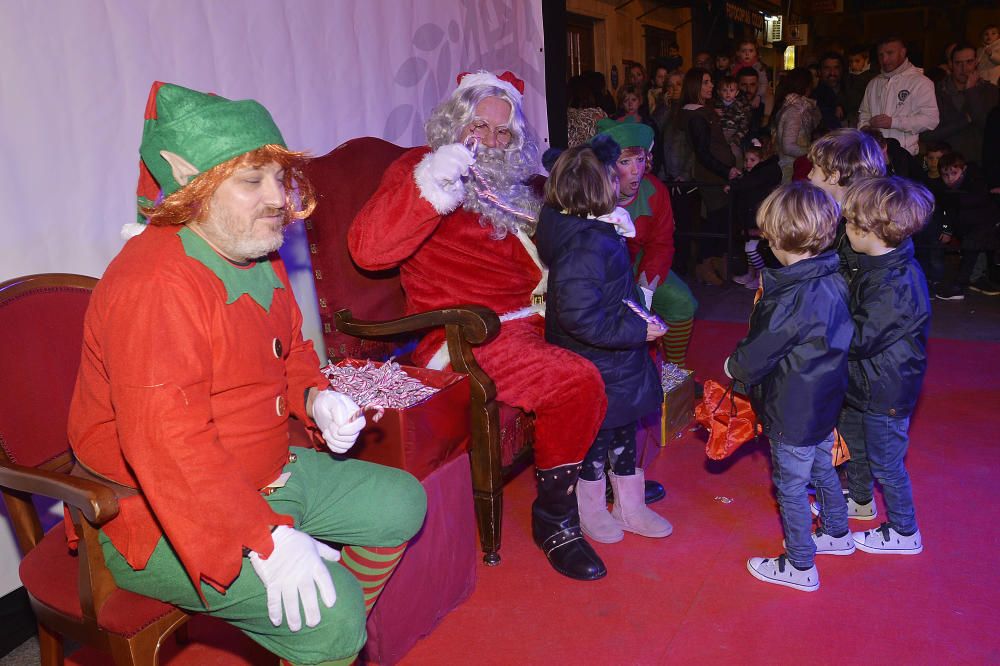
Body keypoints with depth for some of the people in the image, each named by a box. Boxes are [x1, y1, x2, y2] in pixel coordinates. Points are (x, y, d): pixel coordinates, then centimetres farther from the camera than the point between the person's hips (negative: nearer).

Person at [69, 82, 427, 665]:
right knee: (328, 605, -25)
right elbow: (166, 442, -34)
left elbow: (289, 351, 21)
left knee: (400, 501, 11)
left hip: (266, 474, 10)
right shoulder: (156, 284, -26)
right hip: (162, 518, -10)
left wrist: (315, 398, -2)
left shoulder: (260, 257, 7)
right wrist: (268, 540, -36)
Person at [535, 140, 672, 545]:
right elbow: (579, 315, -34)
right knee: (598, 435, 11)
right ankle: (589, 512, 35)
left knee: (624, 429, 22)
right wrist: (637, 329, -25)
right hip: (598, 368, -10)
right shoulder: (587, 245, -30)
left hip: (617, 360, 10)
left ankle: (631, 508, 40)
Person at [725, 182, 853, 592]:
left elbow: (757, 354, -22)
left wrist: (733, 365, -1)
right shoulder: (834, 279, -5)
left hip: (792, 414, -9)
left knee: (791, 488, 9)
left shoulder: (793, 300, -31)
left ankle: (800, 566, 25)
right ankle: (837, 533, 50)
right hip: (825, 404, 9)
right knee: (822, 470, 28)